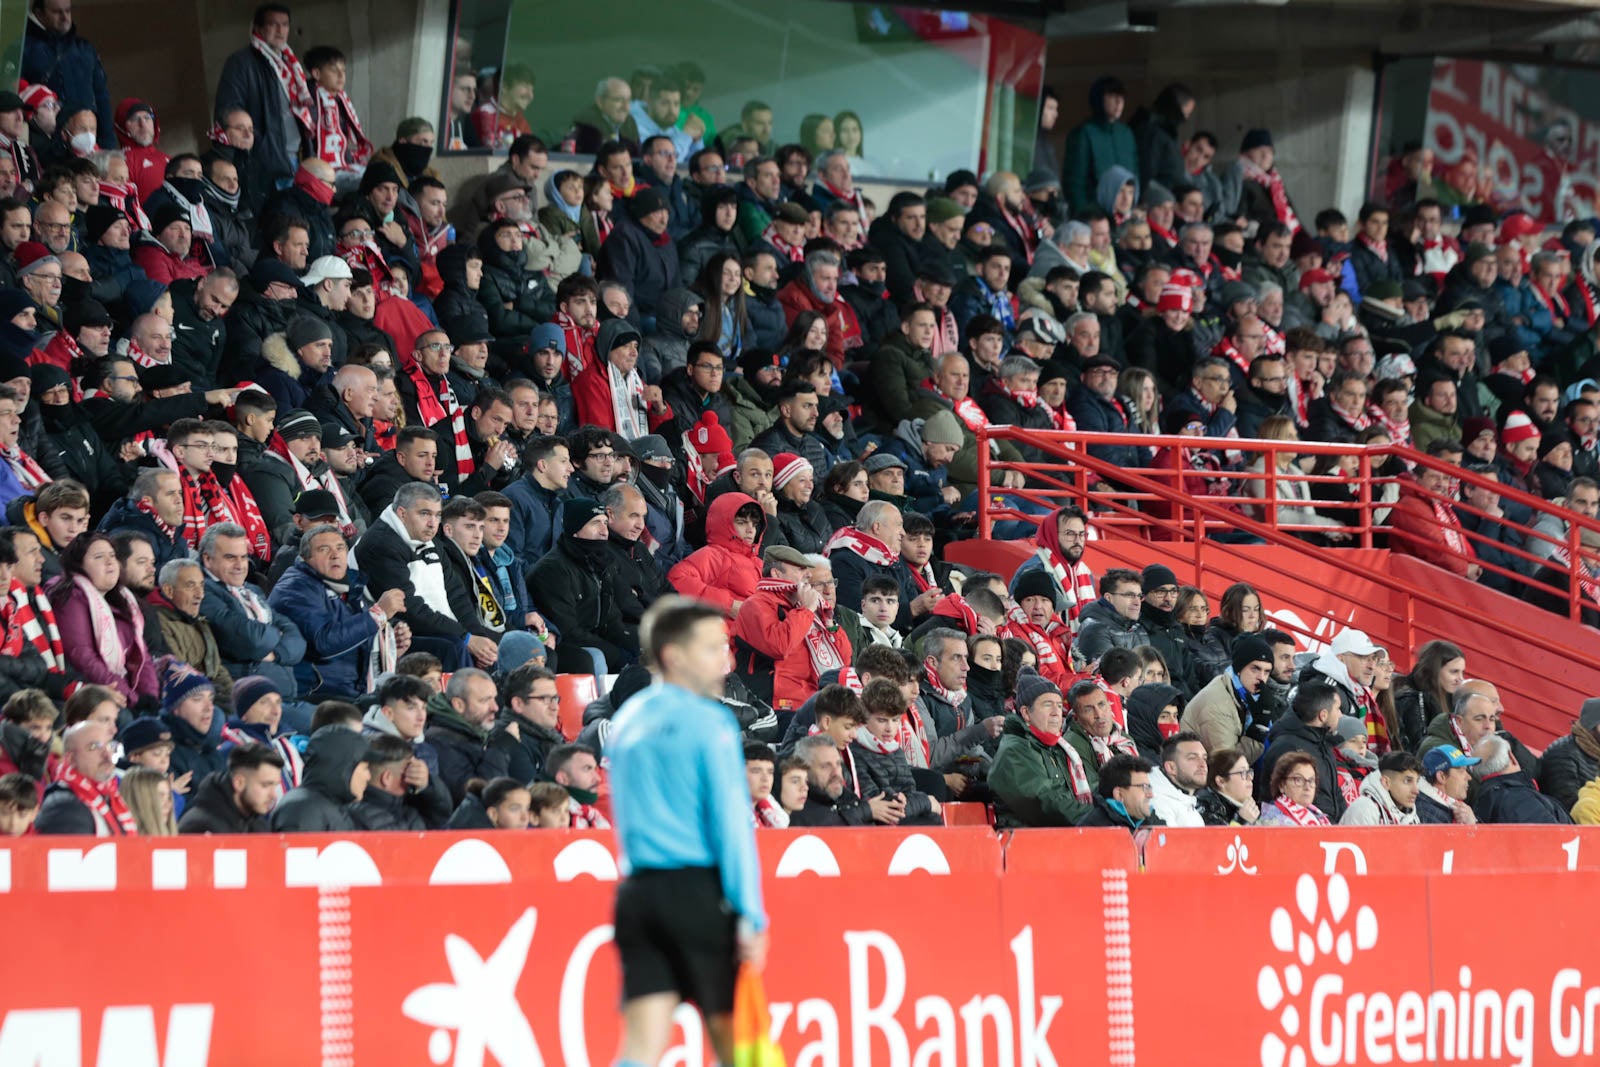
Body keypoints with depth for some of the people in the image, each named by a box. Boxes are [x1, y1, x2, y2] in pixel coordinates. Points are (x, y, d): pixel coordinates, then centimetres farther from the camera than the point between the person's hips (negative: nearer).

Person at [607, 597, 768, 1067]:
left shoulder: (627, 721, 13)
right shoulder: (709, 721, -7)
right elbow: (732, 821, -11)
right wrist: (751, 916, -12)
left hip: (637, 890, 6)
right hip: (699, 890, -6)